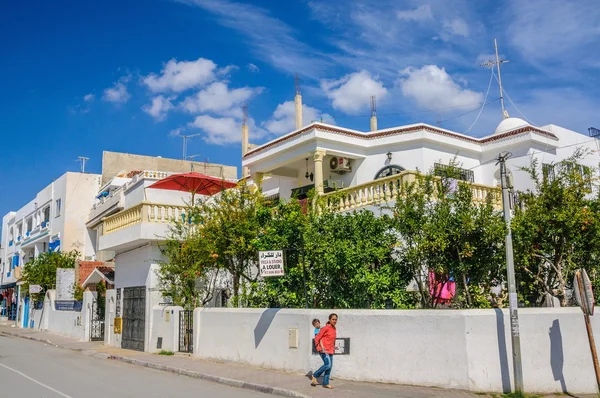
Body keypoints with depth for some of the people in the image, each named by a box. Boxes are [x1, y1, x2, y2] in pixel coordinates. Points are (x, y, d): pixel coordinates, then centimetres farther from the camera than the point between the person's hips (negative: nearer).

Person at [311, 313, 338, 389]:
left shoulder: (334, 329, 8)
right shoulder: (326, 328, -15)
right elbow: (317, 338, -12)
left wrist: (333, 347, 16)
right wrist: (321, 346, -15)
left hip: (330, 350, 8)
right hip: (324, 350, -8)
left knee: (330, 366, 7)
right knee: (328, 364, -17)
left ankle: (326, 383, 17)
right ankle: (315, 376, 3)